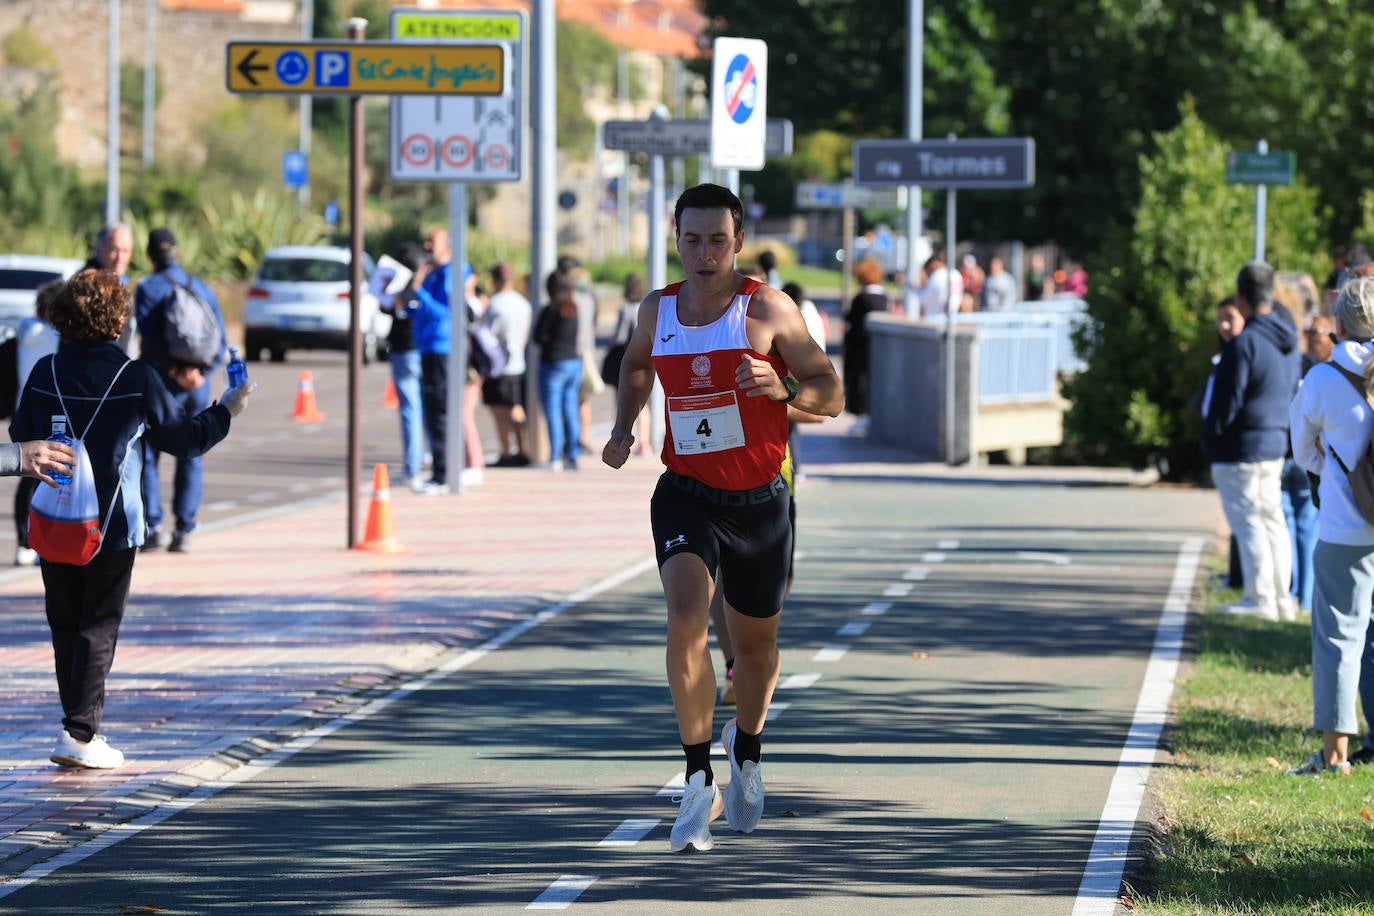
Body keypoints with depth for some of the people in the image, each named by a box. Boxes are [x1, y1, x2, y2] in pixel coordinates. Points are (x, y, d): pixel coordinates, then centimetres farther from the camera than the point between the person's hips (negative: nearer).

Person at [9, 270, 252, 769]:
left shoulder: (44, 373, -1)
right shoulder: (138, 378, -9)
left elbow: (20, 440, 8)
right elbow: (185, 438, 1)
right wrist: (225, 410, 17)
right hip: (112, 523, -3)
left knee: (65, 624, 13)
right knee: (98, 626, 0)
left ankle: (82, 727, 17)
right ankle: (79, 734, -7)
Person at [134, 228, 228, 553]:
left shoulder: (147, 288, -5)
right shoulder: (202, 288, 9)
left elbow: (150, 341, -16)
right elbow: (220, 341, 2)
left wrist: (174, 372, -14)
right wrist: (200, 372, -6)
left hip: (160, 382, -4)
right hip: (198, 386, 4)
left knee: (145, 455, 5)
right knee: (191, 457, 9)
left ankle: (152, 524, -6)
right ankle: (185, 530, 5)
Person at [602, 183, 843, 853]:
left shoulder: (769, 310, -9)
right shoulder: (657, 310, 2)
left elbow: (831, 395, -5)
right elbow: (636, 363, 25)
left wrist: (782, 389, -25)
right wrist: (624, 426, 9)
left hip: (760, 502, 0)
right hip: (686, 495, 0)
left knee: (756, 644, 15)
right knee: (686, 619, -25)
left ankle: (746, 749, 47)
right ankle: (699, 784, -21)